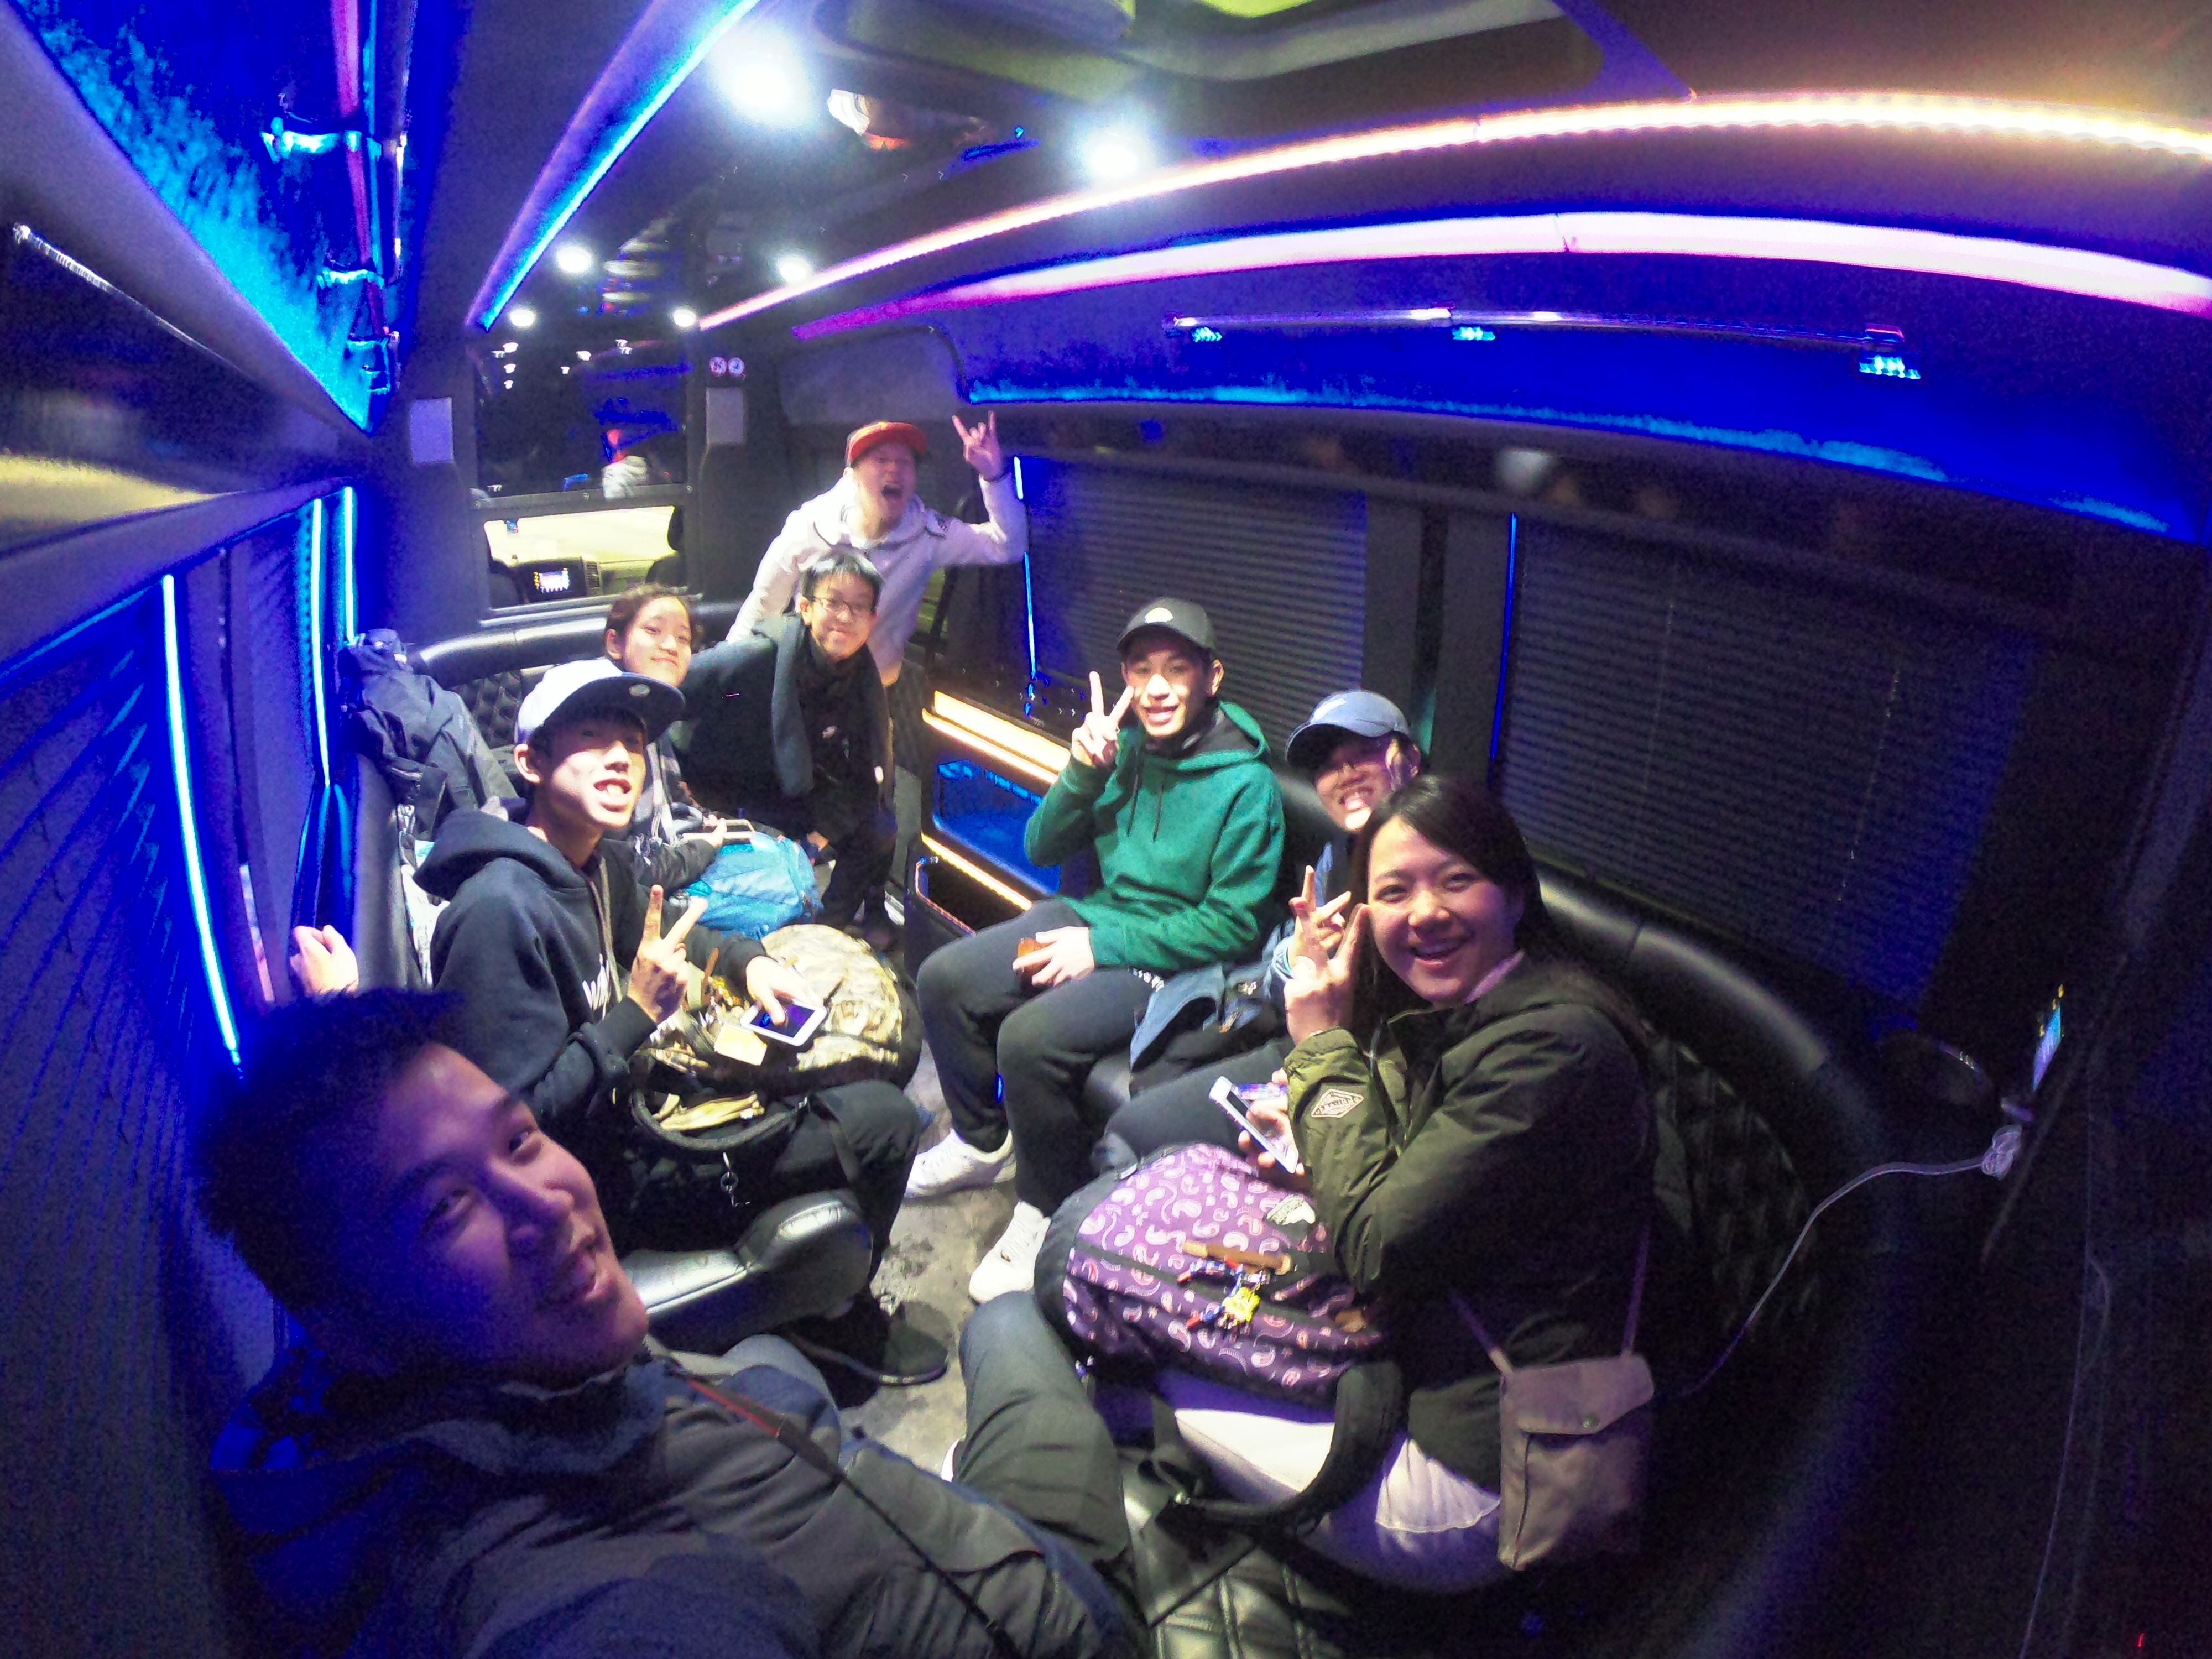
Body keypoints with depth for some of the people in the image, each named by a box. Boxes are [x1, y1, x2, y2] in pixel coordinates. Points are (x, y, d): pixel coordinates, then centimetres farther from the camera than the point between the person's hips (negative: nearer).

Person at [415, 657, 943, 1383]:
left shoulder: (602, 860, -1)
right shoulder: (500, 910, -28)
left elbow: (654, 932, 22)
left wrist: (746, 959, 4)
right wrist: (637, 1014, -29)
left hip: (638, 1100, 10)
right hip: (607, 1178, -10)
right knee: (882, 1120, -9)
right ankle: (832, 1316, 18)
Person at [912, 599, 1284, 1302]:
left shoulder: (1246, 784, -16)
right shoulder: (1123, 746, 1)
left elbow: (1234, 925, -16)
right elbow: (1042, 849, 6)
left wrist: (1103, 947, -18)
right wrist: (1083, 774, -13)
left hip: (1175, 960, -7)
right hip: (1096, 915, 7)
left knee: (1030, 1037, -28)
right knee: (942, 979, -2)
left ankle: (1045, 1214, -3)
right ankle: (980, 1143, 21)